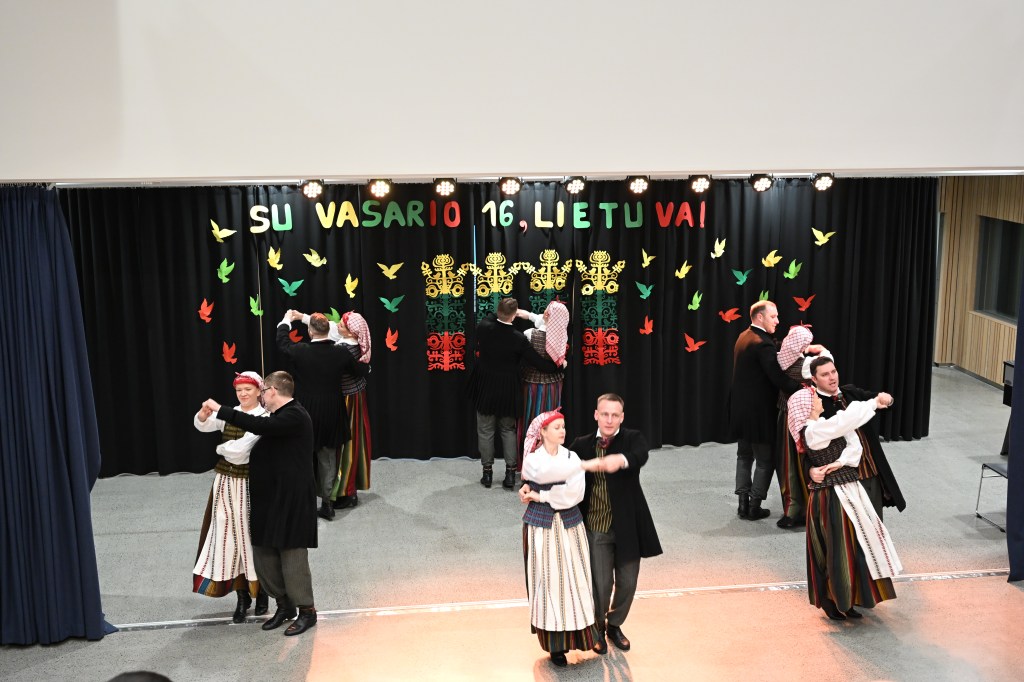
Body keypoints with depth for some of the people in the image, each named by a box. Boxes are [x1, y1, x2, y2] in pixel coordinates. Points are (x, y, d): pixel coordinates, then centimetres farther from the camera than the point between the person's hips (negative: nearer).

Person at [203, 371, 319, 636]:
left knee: (292, 554, -4)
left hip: (291, 500, -10)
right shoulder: (282, 416, 16)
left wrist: (221, 410, -24)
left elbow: (260, 426, -28)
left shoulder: (295, 416, -15)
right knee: (264, 555, 11)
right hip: (269, 498, 10)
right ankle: (284, 605, 24)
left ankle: (306, 611, 8)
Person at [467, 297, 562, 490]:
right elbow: (538, 362, -13)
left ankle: (487, 472, 18)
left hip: (485, 388, 1)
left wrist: (502, 313, 20)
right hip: (507, 392, -1)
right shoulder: (519, 339, -19)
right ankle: (510, 473, 10)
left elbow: (489, 317, 12)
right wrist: (558, 364, 3)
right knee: (508, 430, 14)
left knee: (485, 431, 12)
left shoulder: (483, 328, -15)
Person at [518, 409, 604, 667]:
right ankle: (555, 644, 9)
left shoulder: (572, 457, -1)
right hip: (542, 527, -2)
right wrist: (584, 465, -33)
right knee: (549, 581, 1)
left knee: (575, 579, 3)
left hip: (570, 525, 2)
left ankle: (579, 633, 16)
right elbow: (549, 471, -31)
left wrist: (539, 496, -17)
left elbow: (574, 495, -16)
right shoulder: (532, 460, -6)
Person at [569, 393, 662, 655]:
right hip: (596, 528, 0)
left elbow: (641, 456, -30)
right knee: (602, 583, 4)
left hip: (627, 527, 0)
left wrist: (621, 460, -53)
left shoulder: (633, 439, -7)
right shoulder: (582, 445, 0)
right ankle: (597, 628, 33)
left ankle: (614, 625, 40)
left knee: (627, 581, 12)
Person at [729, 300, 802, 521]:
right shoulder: (763, 344, -21)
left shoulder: (743, 337, 8)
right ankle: (754, 506, 9)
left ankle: (743, 503, 20)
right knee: (765, 460, 4)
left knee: (744, 456, 18)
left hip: (740, 408, 9)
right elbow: (778, 378, -27)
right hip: (759, 411, -9)